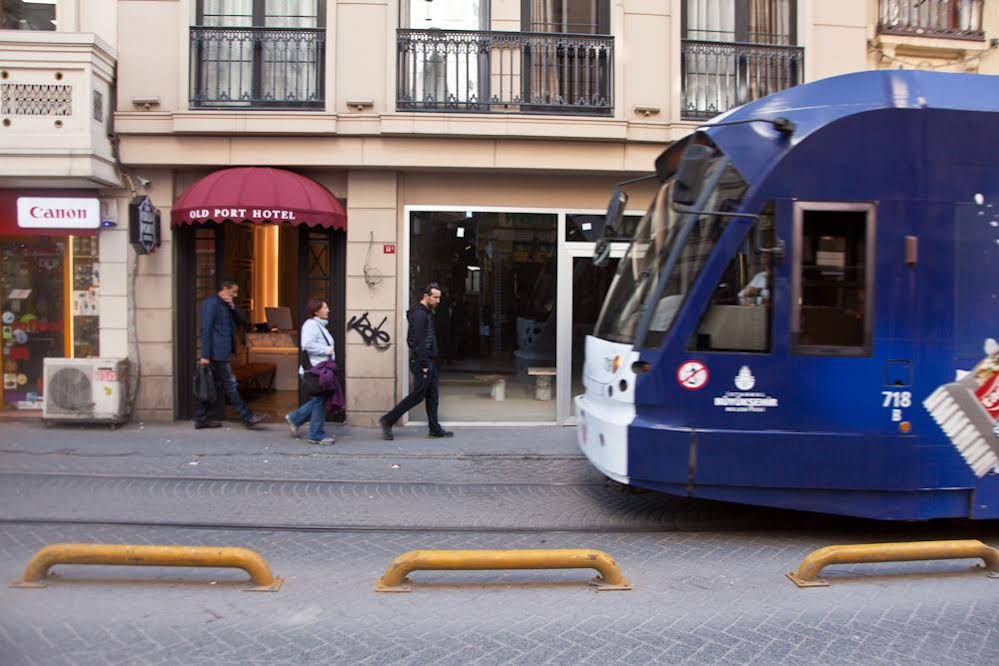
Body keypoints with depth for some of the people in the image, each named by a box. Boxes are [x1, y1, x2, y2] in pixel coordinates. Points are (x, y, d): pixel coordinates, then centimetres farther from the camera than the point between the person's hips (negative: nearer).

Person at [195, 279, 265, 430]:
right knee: (230, 385, -4)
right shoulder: (211, 303, -11)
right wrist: (205, 355, -20)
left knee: (215, 386, 11)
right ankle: (247, 417, -1)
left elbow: (242, 321, 15)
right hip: (217, 353, -10)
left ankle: (201, 419, 17)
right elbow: (206, 329, -16)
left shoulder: (226, 305, 18)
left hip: (222, 353, 10)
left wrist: (233, 307, -3)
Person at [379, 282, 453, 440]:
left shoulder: (427, 313, 16)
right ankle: (388, 420, 3)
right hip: (422, 362, -10)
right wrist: (423, 365, -21)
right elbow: (418, 342, -20)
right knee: (417, 395, -5)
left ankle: (435, 429, 15)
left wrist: (430, 363, 15)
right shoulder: (419, 314, -15)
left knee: (433, 396, 10)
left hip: (429, 361, 10)